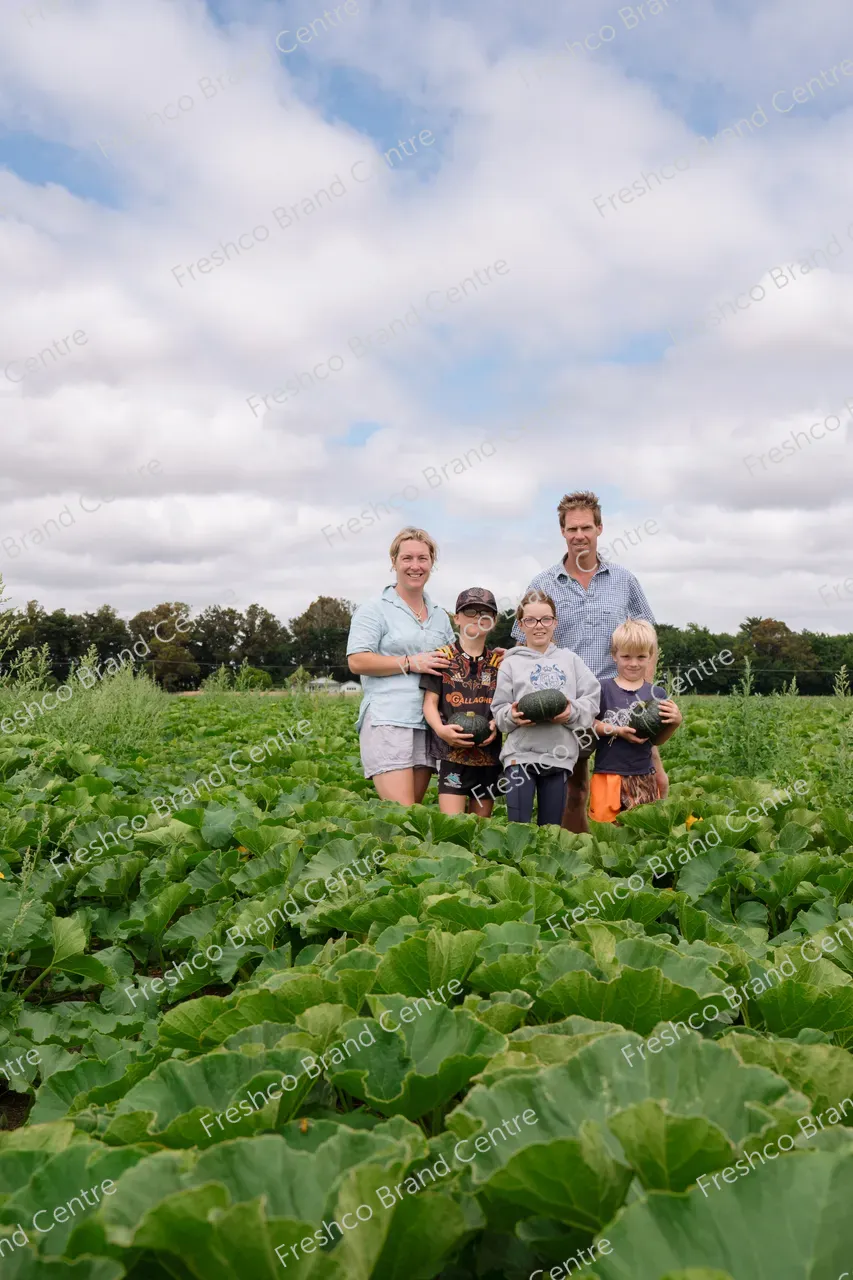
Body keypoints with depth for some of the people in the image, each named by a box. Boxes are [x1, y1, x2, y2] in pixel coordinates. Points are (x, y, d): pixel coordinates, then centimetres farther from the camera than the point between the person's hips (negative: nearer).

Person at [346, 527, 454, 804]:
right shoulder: (374, 610, 0)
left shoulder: (440, 616, 20)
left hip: (429, 724, 6)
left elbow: (453, 663, 29)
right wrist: (411, 662, -13)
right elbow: (357, 662, -9)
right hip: (388, 721, -6)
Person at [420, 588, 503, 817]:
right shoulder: (442, 657, 1)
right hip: (452, 752, -3)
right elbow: (430, 702, -1)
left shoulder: (499, 661, 9)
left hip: (488, 753, 3)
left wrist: (497, 724, -10)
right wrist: (441, 729, -19)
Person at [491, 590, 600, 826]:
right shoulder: (511, 663, 4)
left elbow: (592, 698, 4)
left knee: (551, 828, 11)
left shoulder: (569, 659, 8)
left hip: (559, 755, 2)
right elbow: (498, 711, 4)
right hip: (520, 755, -1)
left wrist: (573, 712, -14)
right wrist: (512, 715, -17)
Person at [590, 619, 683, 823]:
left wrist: (675, 722, -7)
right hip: (608, 775, -3)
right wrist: (616, 730, -17)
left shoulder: (657, 694, 5)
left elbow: (657, 739, 11)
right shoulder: (603, 689, -3)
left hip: (644, 778, 3)